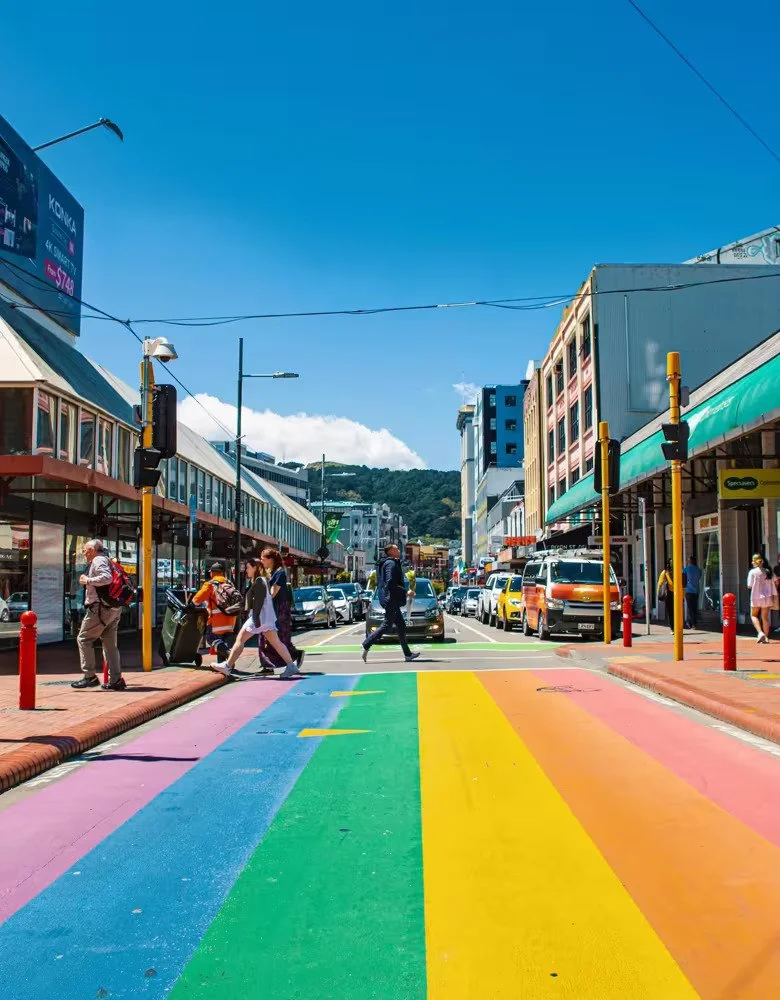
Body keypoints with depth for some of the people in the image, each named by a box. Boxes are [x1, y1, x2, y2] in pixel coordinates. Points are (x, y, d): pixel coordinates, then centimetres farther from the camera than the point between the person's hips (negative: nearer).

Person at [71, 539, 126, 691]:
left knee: (84, 639, -2)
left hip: (101, 608, -9)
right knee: (110, 643, 9)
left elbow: (107, 578, -24)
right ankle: (116, 680, 7)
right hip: (114, 608, 9)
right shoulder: (107, 561, 23)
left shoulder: (98, 560, -7)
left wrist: (88, 580, -13)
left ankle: (90, 676, -5)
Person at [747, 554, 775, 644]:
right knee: (765, 617, 10)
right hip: (767, 597, 4)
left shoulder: (752, 572, -9)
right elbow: (772, 586, 6)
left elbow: (749, 586, -7)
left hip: (756, 597, -4)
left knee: (753, 615, 11)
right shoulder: (768, 572, 4)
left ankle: (760, 632, -9)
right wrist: (773, 599, 11)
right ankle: (766, 637, 9)